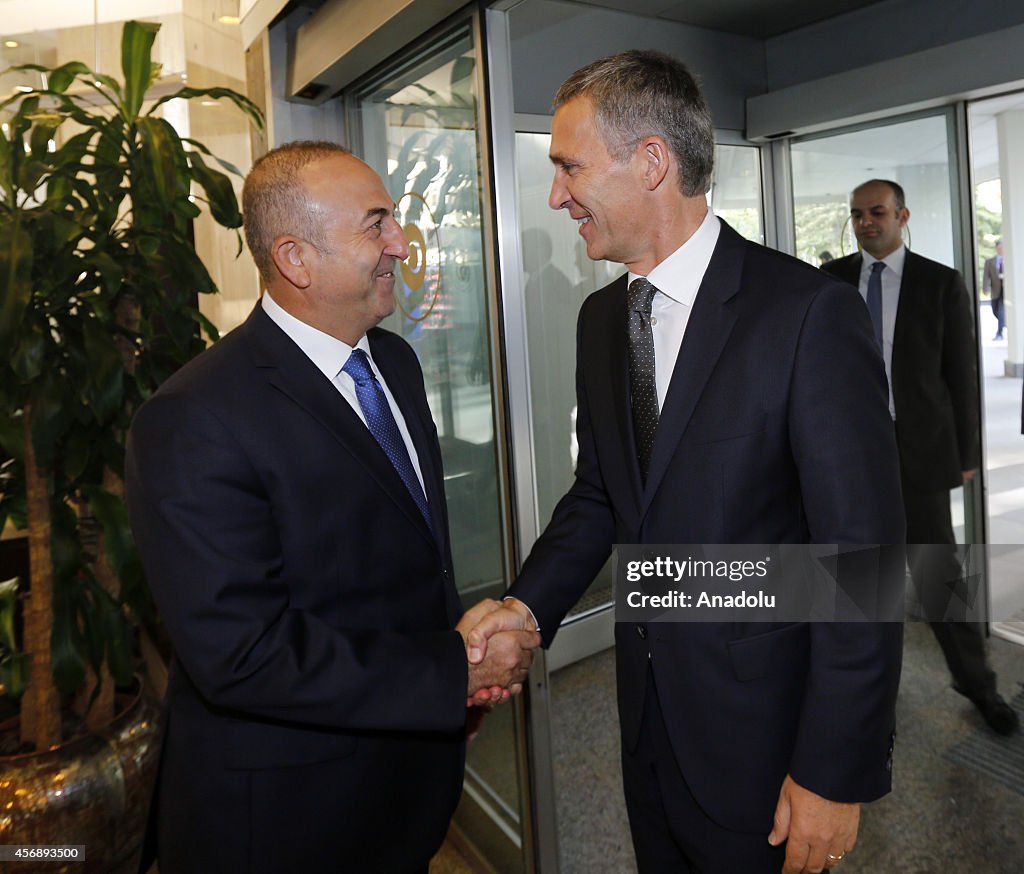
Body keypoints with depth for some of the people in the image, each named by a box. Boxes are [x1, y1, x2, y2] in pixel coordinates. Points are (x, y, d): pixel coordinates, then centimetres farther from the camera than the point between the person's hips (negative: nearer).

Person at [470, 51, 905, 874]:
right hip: (648, 711, 6)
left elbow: (864, 553, -18)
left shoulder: (808, 313, -20)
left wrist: (837, 771, -15)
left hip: (762, 734, -6)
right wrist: (529, 604, -7)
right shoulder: (601, 316, 2)